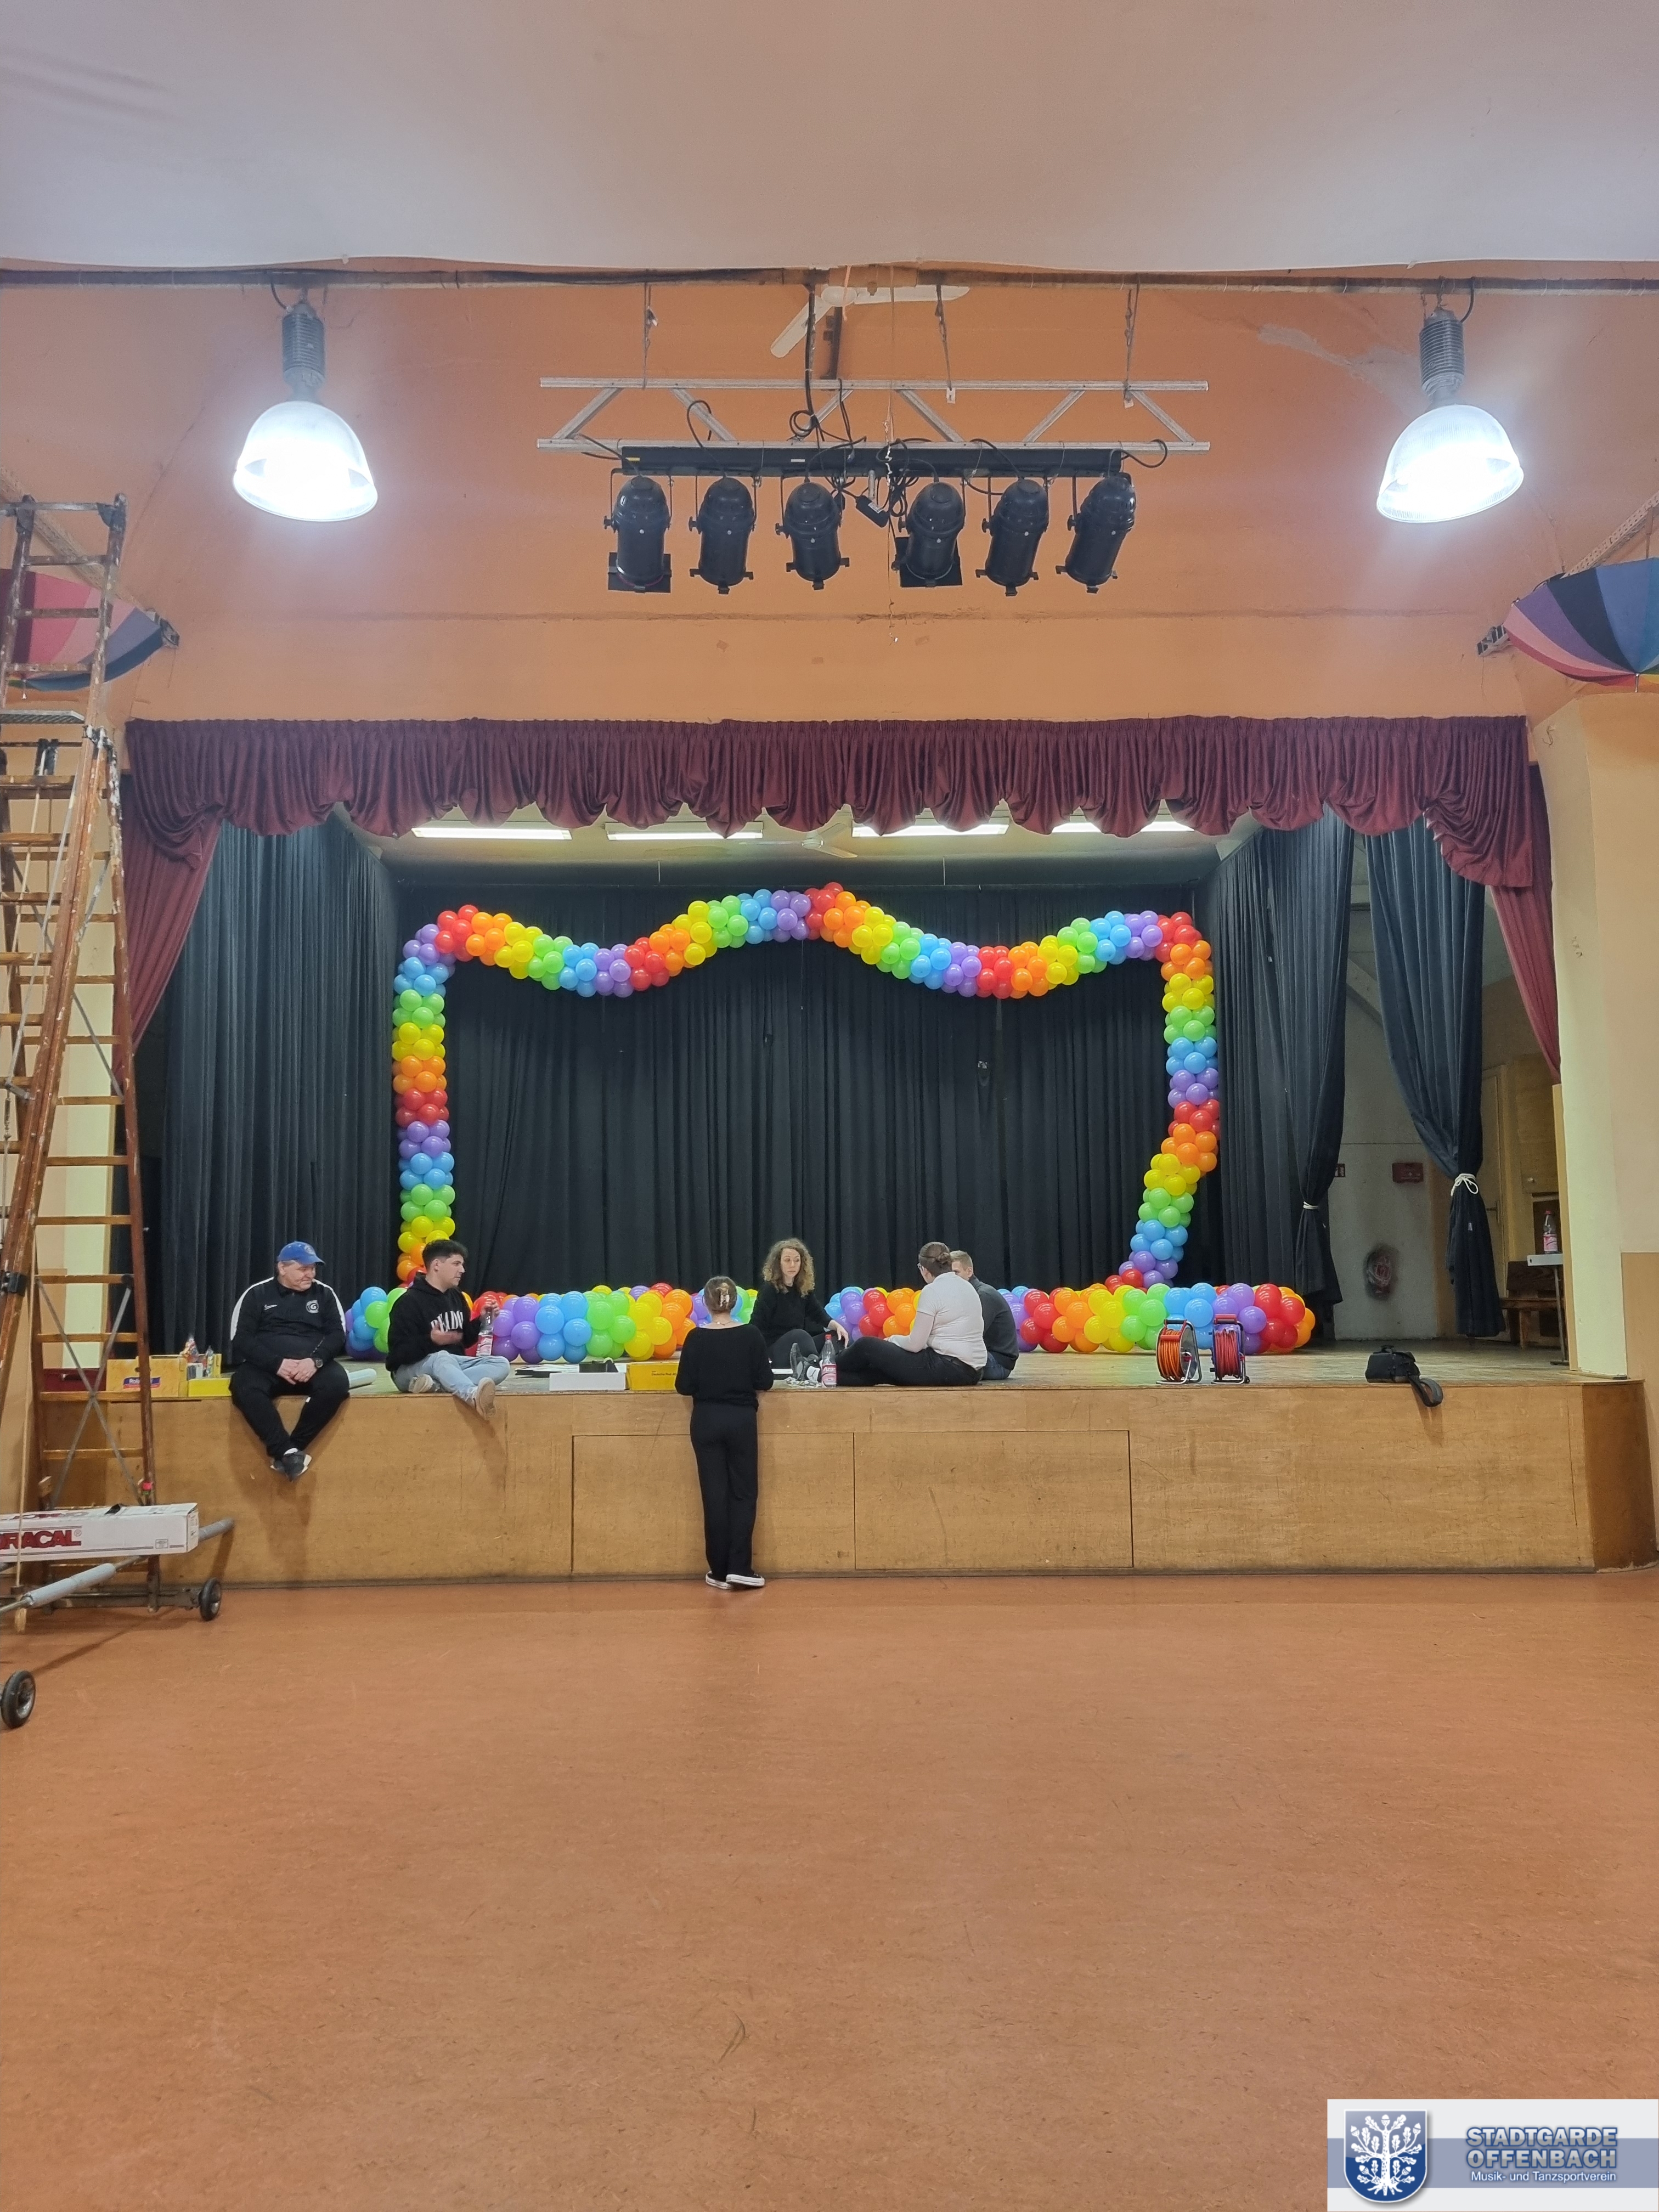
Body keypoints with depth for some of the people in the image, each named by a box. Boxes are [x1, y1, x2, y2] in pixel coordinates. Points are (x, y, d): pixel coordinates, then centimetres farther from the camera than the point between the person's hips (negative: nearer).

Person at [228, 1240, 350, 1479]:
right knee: (244, 1387, -35)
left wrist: (315, 1360, -15)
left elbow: (337, 1334, 7)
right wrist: (277, 1364, -16)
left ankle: (284, 1453, -26)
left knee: (337, 1383, -33)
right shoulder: (256, 1294, 10)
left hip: (312, 1366, 1)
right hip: (266, 1366, -1)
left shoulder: (324, 1294, 15)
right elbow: (241, 1339, 0)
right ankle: (287, 1451, -35)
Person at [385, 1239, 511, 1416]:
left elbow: (466, 1340, 17)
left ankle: (436, 1385, -36)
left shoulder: (456, 1296, 10)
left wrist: (482, 1321, -1)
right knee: (442, 1357, -41)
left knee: (502, 1364, -16)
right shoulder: (410, 1302, -12)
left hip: (453, 1363, 7)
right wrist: (431, 1341, -31)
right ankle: (474, 1396, -72)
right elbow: (398, 1353, -18)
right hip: (410, 1369, -7)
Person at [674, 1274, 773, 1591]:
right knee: (744, 1492, 8)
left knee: (714, 1494, 7)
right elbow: (765, 1382, -4)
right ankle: (739, 1569, -2)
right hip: (741, 1420, 0)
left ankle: (720, 1571, 10)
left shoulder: (697, 1338, -7)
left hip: (706, 1421, 0)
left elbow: (684, 1386, -5)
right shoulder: (751, 1334, -7)